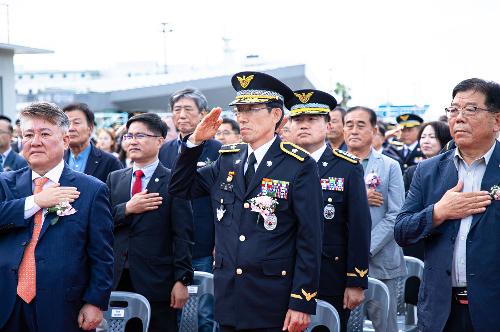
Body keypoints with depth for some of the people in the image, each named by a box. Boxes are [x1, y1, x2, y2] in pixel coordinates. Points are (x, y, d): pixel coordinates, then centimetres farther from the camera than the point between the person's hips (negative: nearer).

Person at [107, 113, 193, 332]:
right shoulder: (114, 179, 13)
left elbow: (182, 236, -7)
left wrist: (182, 280, -12)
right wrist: (127, 209, -12)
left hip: (157, 281, -4)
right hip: (118, 280, 4)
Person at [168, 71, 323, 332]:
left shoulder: (299, 166, -8)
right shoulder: (226, 159, 9)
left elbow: (309, 241, -10)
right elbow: (180, 188, 14)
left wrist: (302, 303, -14)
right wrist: (196, 141, 1)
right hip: (228, 300, 5)